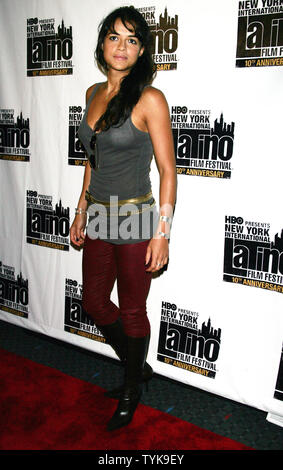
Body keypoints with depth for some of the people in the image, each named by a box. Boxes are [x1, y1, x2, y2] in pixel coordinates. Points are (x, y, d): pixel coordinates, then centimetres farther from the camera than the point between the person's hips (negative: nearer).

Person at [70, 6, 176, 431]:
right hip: (100, 218, 7)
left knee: (132, 312, 9)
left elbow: (168, 170, -13)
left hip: (136, 221, -7)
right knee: (94, 302, 17)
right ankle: (138, 368, 41)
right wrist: (81, 213, 15)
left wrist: (162, 232, -17)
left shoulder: (149, 99, -13)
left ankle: (132, 391, 34)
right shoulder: (94, 93, 8)